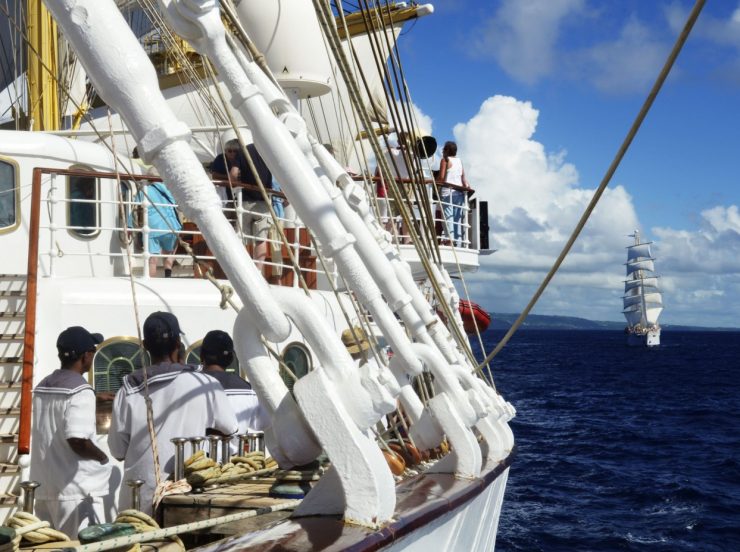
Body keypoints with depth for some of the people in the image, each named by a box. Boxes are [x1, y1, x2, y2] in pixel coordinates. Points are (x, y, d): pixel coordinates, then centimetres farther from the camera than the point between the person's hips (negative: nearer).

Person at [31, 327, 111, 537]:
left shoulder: (42, 387, 11)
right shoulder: (80, 390, -14)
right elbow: (77, 439, -25)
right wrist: (102, 457, -7)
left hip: (44, 489, 8)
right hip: (76, 491, -8)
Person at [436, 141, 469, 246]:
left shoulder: (445, 160, -2)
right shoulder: (459, 161, 16)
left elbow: (441, 177, -9)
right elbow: (463, 176, 10)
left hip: (448, 191, -6)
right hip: (459, 191, 6)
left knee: (448, 216, -9)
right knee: (458, 217, 8)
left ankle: (450, 239, -20)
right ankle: (459, 241, 5)